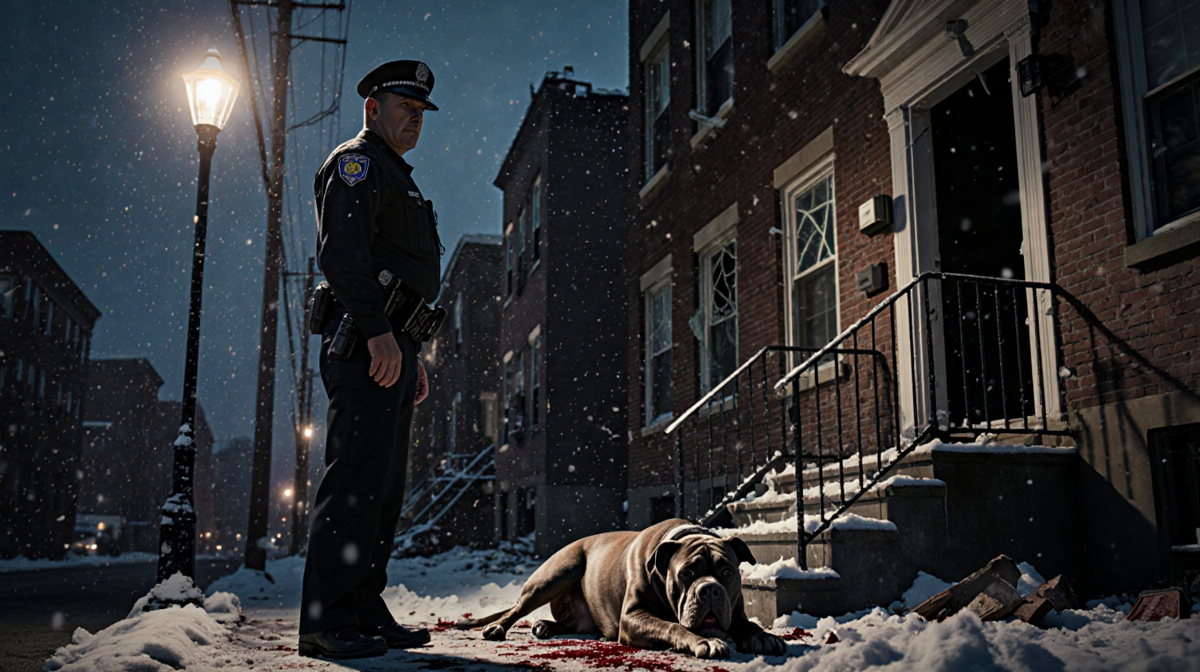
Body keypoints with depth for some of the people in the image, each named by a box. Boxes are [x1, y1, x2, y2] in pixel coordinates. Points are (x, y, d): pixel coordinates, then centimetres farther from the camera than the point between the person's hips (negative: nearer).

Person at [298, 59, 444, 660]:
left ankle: (365, 611, 14)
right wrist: (378, 332, -24)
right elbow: (341, 252, -16)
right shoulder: (356, 162, 0)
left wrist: (413, 356, 24)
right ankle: (328, 621, -10)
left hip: (391, 348, 10)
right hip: (366, 343, -10)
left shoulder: (395, 177, 31)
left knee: (383, 486, 8)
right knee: (357, 478, -13)